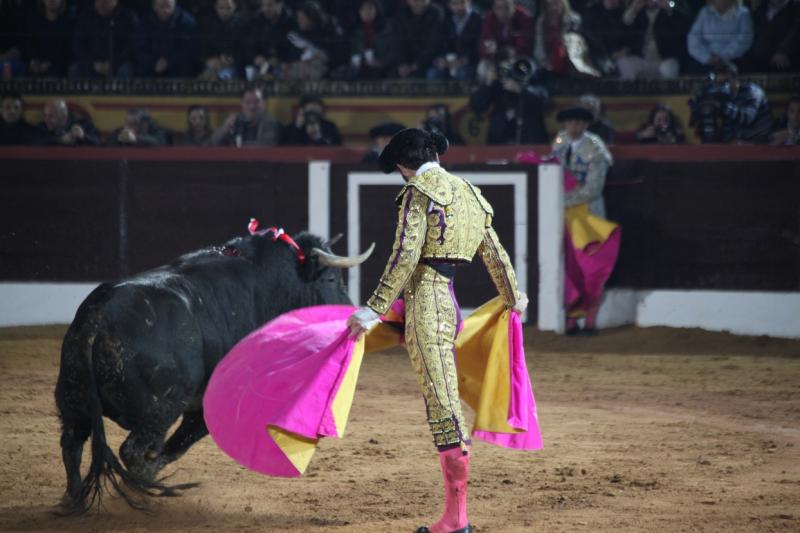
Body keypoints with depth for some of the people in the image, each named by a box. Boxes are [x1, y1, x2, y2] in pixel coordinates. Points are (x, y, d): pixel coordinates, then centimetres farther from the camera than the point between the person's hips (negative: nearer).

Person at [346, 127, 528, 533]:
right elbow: (495, 253, 27)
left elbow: (405, 257, -16)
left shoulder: (419, 192, -6)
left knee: (442, 403, -11)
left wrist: (374, 309, -17)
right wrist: (514, 297, 44)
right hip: (447, 301, 9)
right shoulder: (468, 194, 19)